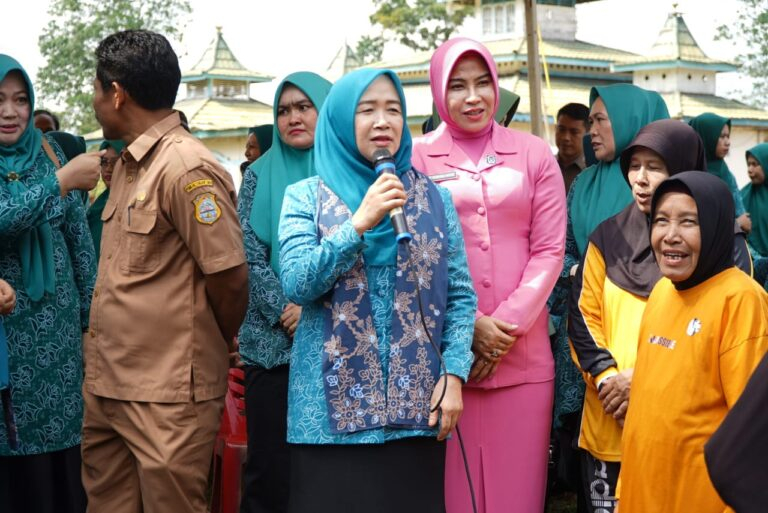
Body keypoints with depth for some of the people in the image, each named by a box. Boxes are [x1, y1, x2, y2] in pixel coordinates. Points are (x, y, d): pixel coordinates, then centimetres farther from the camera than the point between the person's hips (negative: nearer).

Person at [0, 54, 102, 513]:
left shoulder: (47, 150, 6)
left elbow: (79, 237, 9)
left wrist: (90, 317, 9)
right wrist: (62, 181, -26)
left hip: (57, 325, 3)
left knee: (59, 448, 4)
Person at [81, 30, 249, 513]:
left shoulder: (186, 168, -16)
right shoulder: (128, 165, 14)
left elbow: (230, 277, -15)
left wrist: (221, 346, 0)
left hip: (167, 396, -9)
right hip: (108, 384, 9)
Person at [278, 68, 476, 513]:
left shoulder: (433, 198, 8)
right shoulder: (307, 197, 3)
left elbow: (461, 295, 6)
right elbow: (296, 284, -10)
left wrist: (455, 374, -6)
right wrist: (361, 222, -16)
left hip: (416, 404, 2)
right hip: (333, 407, -1)